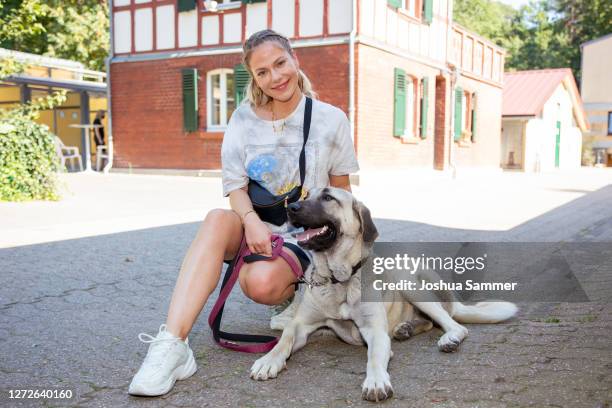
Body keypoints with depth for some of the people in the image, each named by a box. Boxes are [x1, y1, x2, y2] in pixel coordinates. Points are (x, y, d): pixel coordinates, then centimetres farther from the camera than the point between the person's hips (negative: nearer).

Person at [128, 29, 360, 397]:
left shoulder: (331, 120, -2)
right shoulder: (244, 119, 2)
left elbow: (341, 190, 6)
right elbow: (235, 185, -3)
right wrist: (250, 219, -24)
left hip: (304, 236, -2)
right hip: (255, 229, 2)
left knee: (261, 282, -33)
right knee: (217, 219, -33)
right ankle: (172, 344, -38)